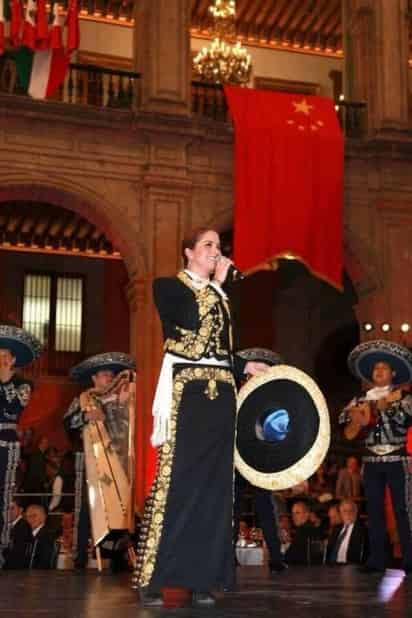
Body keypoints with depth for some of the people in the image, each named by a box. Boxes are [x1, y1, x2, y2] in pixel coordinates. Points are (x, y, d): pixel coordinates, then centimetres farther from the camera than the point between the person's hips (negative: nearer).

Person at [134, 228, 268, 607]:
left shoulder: (218, 296, 20)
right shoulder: (168, 286, 3)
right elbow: (190, 320, -15)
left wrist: (245, 366, 9)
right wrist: (215, 283, -6)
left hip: (220, 395, 6)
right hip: (186, 393, -6)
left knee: (214, 485, 3)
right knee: (176, 481, -10)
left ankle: (202, 578, 7)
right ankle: (152, 579, -4)